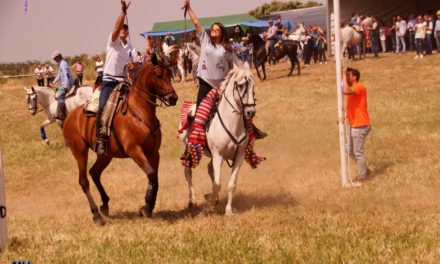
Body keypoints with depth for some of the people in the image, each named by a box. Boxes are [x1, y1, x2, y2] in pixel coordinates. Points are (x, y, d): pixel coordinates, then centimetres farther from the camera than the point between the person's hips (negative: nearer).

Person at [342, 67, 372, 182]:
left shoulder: (359, 87, -16)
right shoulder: (352, 89, 13)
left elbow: (346, 91, -35)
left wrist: (344, 74, -27)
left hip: (360, 126, -10)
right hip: (353, 125, 10)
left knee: (358, 152, -1)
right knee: (350, 150, 16)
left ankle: (363, 175, 13)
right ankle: (365, 170, 28)